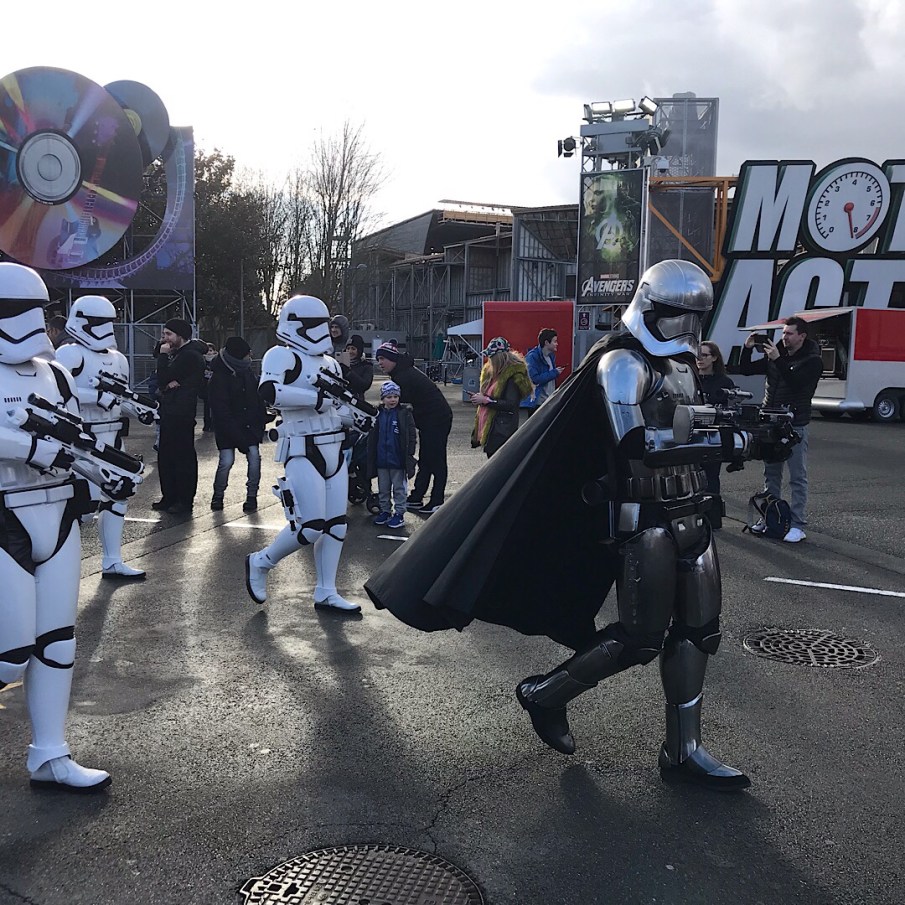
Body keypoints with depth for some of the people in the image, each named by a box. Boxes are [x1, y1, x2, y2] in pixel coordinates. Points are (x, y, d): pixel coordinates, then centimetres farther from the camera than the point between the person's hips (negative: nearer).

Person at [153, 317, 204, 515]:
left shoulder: (189, 356, -14)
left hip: (180, 415, -10)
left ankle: (184, 502, 2)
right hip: (171, 413, 10)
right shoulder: (179, 354, 20)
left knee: (183, 456, -4)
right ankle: (169, 498, 21)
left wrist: (163, 355, -5)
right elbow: (163, 380, 14)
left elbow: (163, 378, -16)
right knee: (165, 456, 13)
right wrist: (169, 383, -9)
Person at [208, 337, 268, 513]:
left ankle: (252, 496, 6)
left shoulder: (246, 370, 1)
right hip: (227, 426, -5)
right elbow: (221, 411, -17)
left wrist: (261, 419, 7)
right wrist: (237, 435, -19)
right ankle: (218, 495, 13)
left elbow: (258, 395, 13)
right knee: (226, 461, -10)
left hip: (250, 424, 5)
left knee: (254, 456, -7)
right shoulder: (219, 379, -17)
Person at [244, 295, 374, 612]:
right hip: (303, 453, -8)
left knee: (336, 525, 8)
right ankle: (260, 563, 15)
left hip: (334, 452, 8)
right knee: (310, 527, -9)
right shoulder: (283, 356, -7)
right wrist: (317, 397, -28)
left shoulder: (330, 363, 17)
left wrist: (356, 417, 4)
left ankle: (326, 593, 19)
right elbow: (269, 392, -26)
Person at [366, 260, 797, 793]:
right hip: (644, 519, -9)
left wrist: (748, 438, 7)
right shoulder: (622, 364, -13)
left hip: (689, 514, 9)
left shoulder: (681, 362, 15)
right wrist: (733, 441, -26)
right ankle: (546, 694, 18)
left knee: (697, 630, 8)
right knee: (640, 639, -4)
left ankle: (684, 752, 19)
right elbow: (635, 442, -26)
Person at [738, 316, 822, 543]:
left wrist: (778, 360, -27)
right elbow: (745, 370, 12)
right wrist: (747, 348, -3)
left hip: (796, 425, -6)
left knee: (797, 477, -2)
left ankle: (797, 525, 0)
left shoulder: (813, 361, -6)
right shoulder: (776, 355, 11)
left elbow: (796, 382, -23)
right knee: (771, 474, 13)